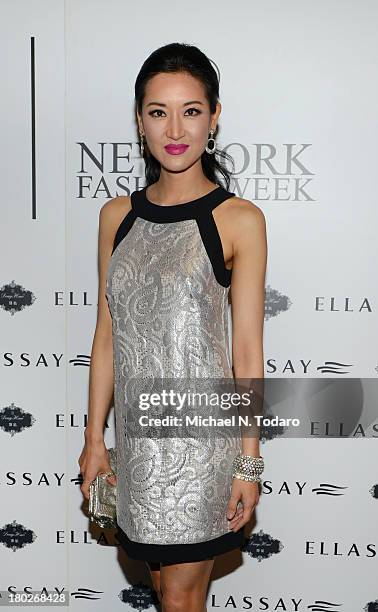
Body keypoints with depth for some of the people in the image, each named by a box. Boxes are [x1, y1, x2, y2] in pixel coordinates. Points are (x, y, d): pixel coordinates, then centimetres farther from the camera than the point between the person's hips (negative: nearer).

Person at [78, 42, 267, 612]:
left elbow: (247, 350, -8)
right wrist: (94, 438, 8)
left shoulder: (239, 219, -9)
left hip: (202, 434, -4)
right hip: (137, 433, 4)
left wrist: (249, 462, -7)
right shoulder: (117, 215, 3)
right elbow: (107, 335, 6)